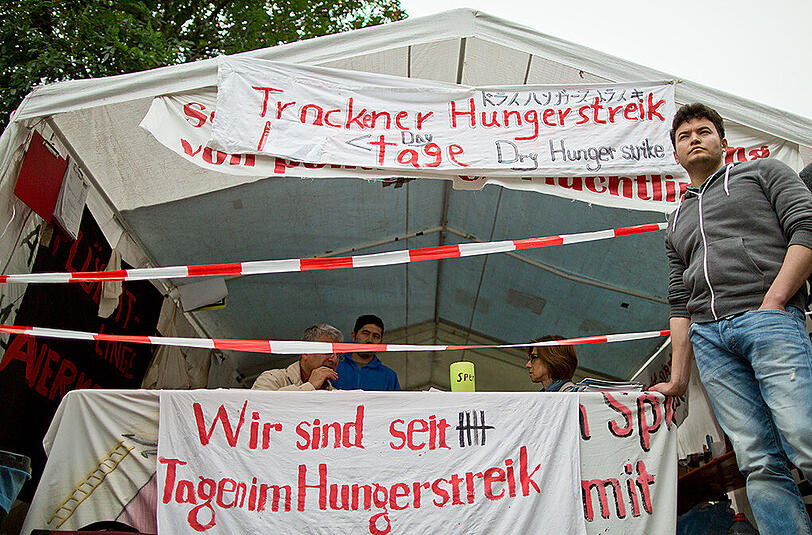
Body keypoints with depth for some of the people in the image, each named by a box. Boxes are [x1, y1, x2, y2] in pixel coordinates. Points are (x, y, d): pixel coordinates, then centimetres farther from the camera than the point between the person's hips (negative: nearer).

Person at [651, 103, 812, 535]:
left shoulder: (763, 172, 19)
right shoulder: (677, 222, 29)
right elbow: (680, 303, 23)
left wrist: (772, 300, -11)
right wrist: (678, 378, 16)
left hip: (768, 319, -4)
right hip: (707, 335, 4)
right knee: (759, 463, -4)